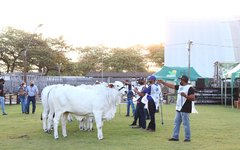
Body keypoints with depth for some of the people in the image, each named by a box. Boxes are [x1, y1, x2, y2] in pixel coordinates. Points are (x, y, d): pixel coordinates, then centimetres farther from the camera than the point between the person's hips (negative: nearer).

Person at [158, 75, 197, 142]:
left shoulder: (190, 88, -12)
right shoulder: (179, 87, 12)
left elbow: (193, 98, -17)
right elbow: (171, 86, 20)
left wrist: (185, 96, -29)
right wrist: (162, 82, 21)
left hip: (185, 109, -9)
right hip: (178, 109, 9)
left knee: (186, 124, -2)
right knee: (176, 123, 11)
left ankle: (187, 138, 7)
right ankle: (175, 137, 18)